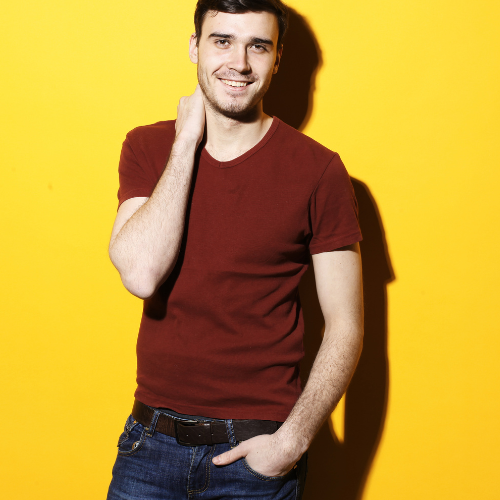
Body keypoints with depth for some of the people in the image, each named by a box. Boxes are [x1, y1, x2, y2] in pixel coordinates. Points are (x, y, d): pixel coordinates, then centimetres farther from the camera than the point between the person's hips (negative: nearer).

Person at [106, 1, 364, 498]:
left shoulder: (319, 171, -8)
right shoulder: (148, 148, 0)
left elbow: (345, 327, -5)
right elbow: (141, 274, -16)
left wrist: (293, 440, -14)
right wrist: (187, 143, -14)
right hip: (152, 438, 2)